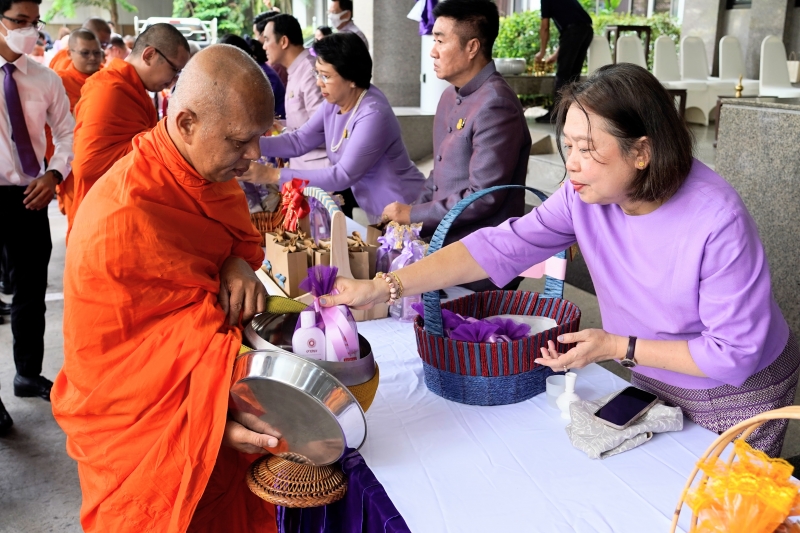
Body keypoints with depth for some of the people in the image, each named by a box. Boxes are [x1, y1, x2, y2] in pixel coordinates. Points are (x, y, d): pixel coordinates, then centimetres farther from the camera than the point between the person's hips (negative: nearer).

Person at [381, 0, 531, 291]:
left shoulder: (495, 105, -20)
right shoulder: (450, 96, 12)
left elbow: (484, 197, -23)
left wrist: (414, 216, -14)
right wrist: (411, 213, 4)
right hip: (445, 242, 8)